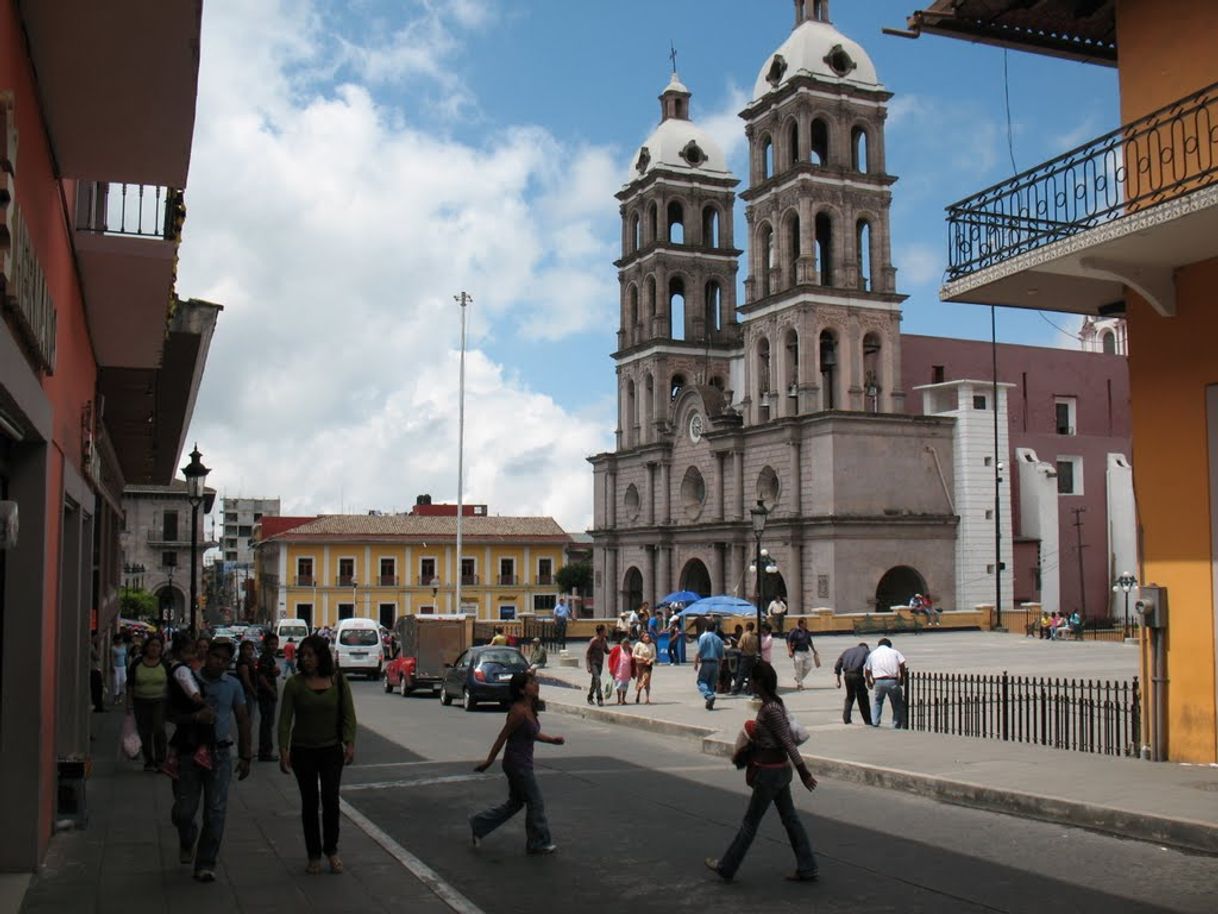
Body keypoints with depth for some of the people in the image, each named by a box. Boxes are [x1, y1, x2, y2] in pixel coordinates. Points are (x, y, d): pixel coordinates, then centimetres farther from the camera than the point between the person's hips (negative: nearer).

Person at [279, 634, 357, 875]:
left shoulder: (338, 681, -2)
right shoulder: (294, 684, -4)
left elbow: (348, 715, -1)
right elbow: (285, 719, -5)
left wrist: (350, 743, -10)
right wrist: (283, 750, -13)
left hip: (331, 749, 0)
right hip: (303, 751, 0)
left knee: (330, 800, -4)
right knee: (309, 802, 6)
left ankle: (331, 850, 16)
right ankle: (314, 855, 19)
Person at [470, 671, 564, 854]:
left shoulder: (530, 709, 5)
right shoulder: (519, 711, -23)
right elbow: (503, 736, -19)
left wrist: (552, 739, 3)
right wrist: (489, 761, -13)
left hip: (522, 763, 10)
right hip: (518, 764, -10)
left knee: (514, 804, 20)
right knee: (535, 803, 4)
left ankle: (478, 825, 27)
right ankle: (538, 843, 18)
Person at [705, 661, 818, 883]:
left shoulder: (770, 710, -23)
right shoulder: (775, 704, 5)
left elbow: (788, 742, -21)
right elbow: (789, 738, 13)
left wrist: (804, 772, -18)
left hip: (769, 772, -9)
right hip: (781, 769, 9)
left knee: (750, 823, 4)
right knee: (790, 819, 14)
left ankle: (726, 868, 17)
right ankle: (807, 869, 19)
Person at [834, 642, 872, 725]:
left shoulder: (848, 650, 26)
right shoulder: (866, 651, 14)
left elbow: (837, 666, 21)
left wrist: (838, 680, 24)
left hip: (847, 674, 4)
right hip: (857, 674, -4)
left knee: (850, 696, 21)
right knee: (862, 698, 7)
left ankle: (846, 718, 18)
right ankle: (867, 721, 10)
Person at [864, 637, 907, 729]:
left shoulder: (872, 654, 17)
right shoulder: (894, 652, 12)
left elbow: (867, 670, 18)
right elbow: (902, 664, -2)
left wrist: (869, 682, 33)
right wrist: (902, 677, 11)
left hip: (878, 681, 1)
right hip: (892, 681, -1)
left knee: (877, 702, 21)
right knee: (898, 704, 12)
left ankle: (874, 722, 14)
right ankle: (897, 724, 11)